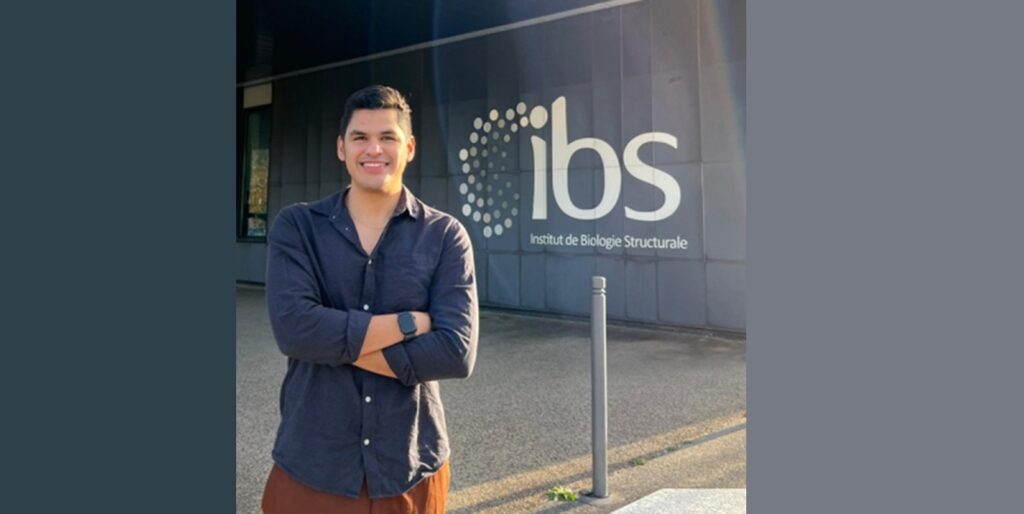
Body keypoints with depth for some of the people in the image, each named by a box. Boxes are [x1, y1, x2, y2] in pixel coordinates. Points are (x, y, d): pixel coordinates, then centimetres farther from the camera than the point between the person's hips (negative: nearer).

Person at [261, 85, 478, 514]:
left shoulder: (445, 236, -4)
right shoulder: (296, 227, -2)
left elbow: (456, 352, -15)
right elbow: (294, 328, -17)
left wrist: (338, 343, -15)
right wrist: (409, 322, -16)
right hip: (310, 469, 0)